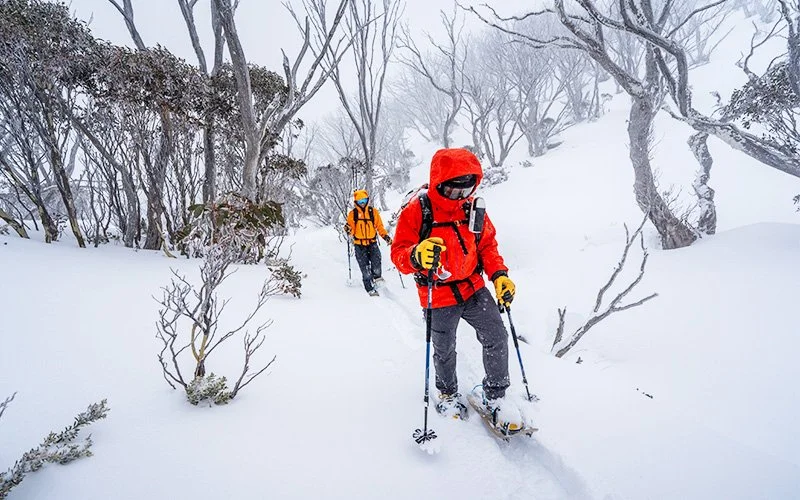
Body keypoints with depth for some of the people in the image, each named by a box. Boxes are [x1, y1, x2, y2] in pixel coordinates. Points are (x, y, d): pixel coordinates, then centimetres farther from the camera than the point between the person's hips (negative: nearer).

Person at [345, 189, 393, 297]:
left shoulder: (373, 211, 5)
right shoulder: (352, 214, 2)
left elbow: (379, 226, 10)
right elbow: (352, 230, 2)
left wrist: (385, 236, -1)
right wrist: (348, 229, -19)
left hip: (372, 243, 1)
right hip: (359, 244, -1)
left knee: (376, 263, -20)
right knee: (365, 268, -3)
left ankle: (376, 277, 6)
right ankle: (370, 288, 4)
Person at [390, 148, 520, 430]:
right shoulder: (416, 211, -17)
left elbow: (487, 245, 7)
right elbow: (398, 253, -18)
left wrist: (499, 275, -8)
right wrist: (416, 256, -41)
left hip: (474, 289, 3)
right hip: (439, 298, -3)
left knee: (496, 337, -6)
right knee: (444, 351, 13)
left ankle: (495, 396, 16)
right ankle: (448, 393, 42)